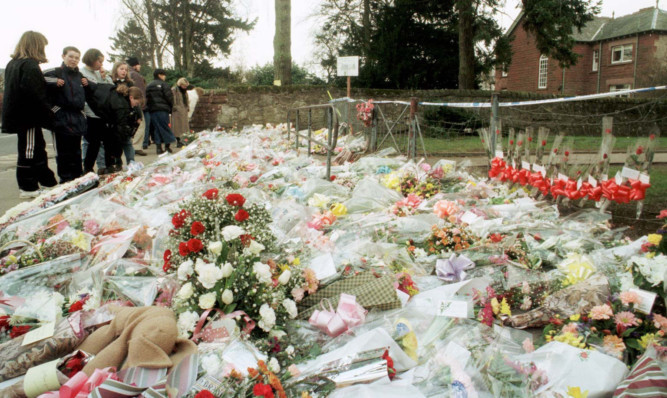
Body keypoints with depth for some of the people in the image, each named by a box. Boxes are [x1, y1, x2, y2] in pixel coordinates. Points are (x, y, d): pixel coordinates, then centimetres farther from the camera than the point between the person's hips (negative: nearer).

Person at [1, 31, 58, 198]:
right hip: (28, 117, -10)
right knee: (29, 150, -2)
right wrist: (49, 117, -19)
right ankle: (27, 188, 6)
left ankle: (48, 181, 24)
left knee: (38, 149, 16)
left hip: (17, 114, 10)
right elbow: (37, 96, -23)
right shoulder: (30, 65, -16)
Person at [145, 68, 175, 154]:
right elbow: (169, 97, -8)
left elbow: (146, 98, 13)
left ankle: (159, 147, 2)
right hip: (162, 109, -5)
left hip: (152, 110, 5)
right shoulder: (163, 84, -4)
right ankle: (167, 146, -4)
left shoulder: (148, 86, 15)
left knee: (156, 128, 7)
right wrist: (170, 107, 5)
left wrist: (149, 107, 16)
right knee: (165, 127, -1)